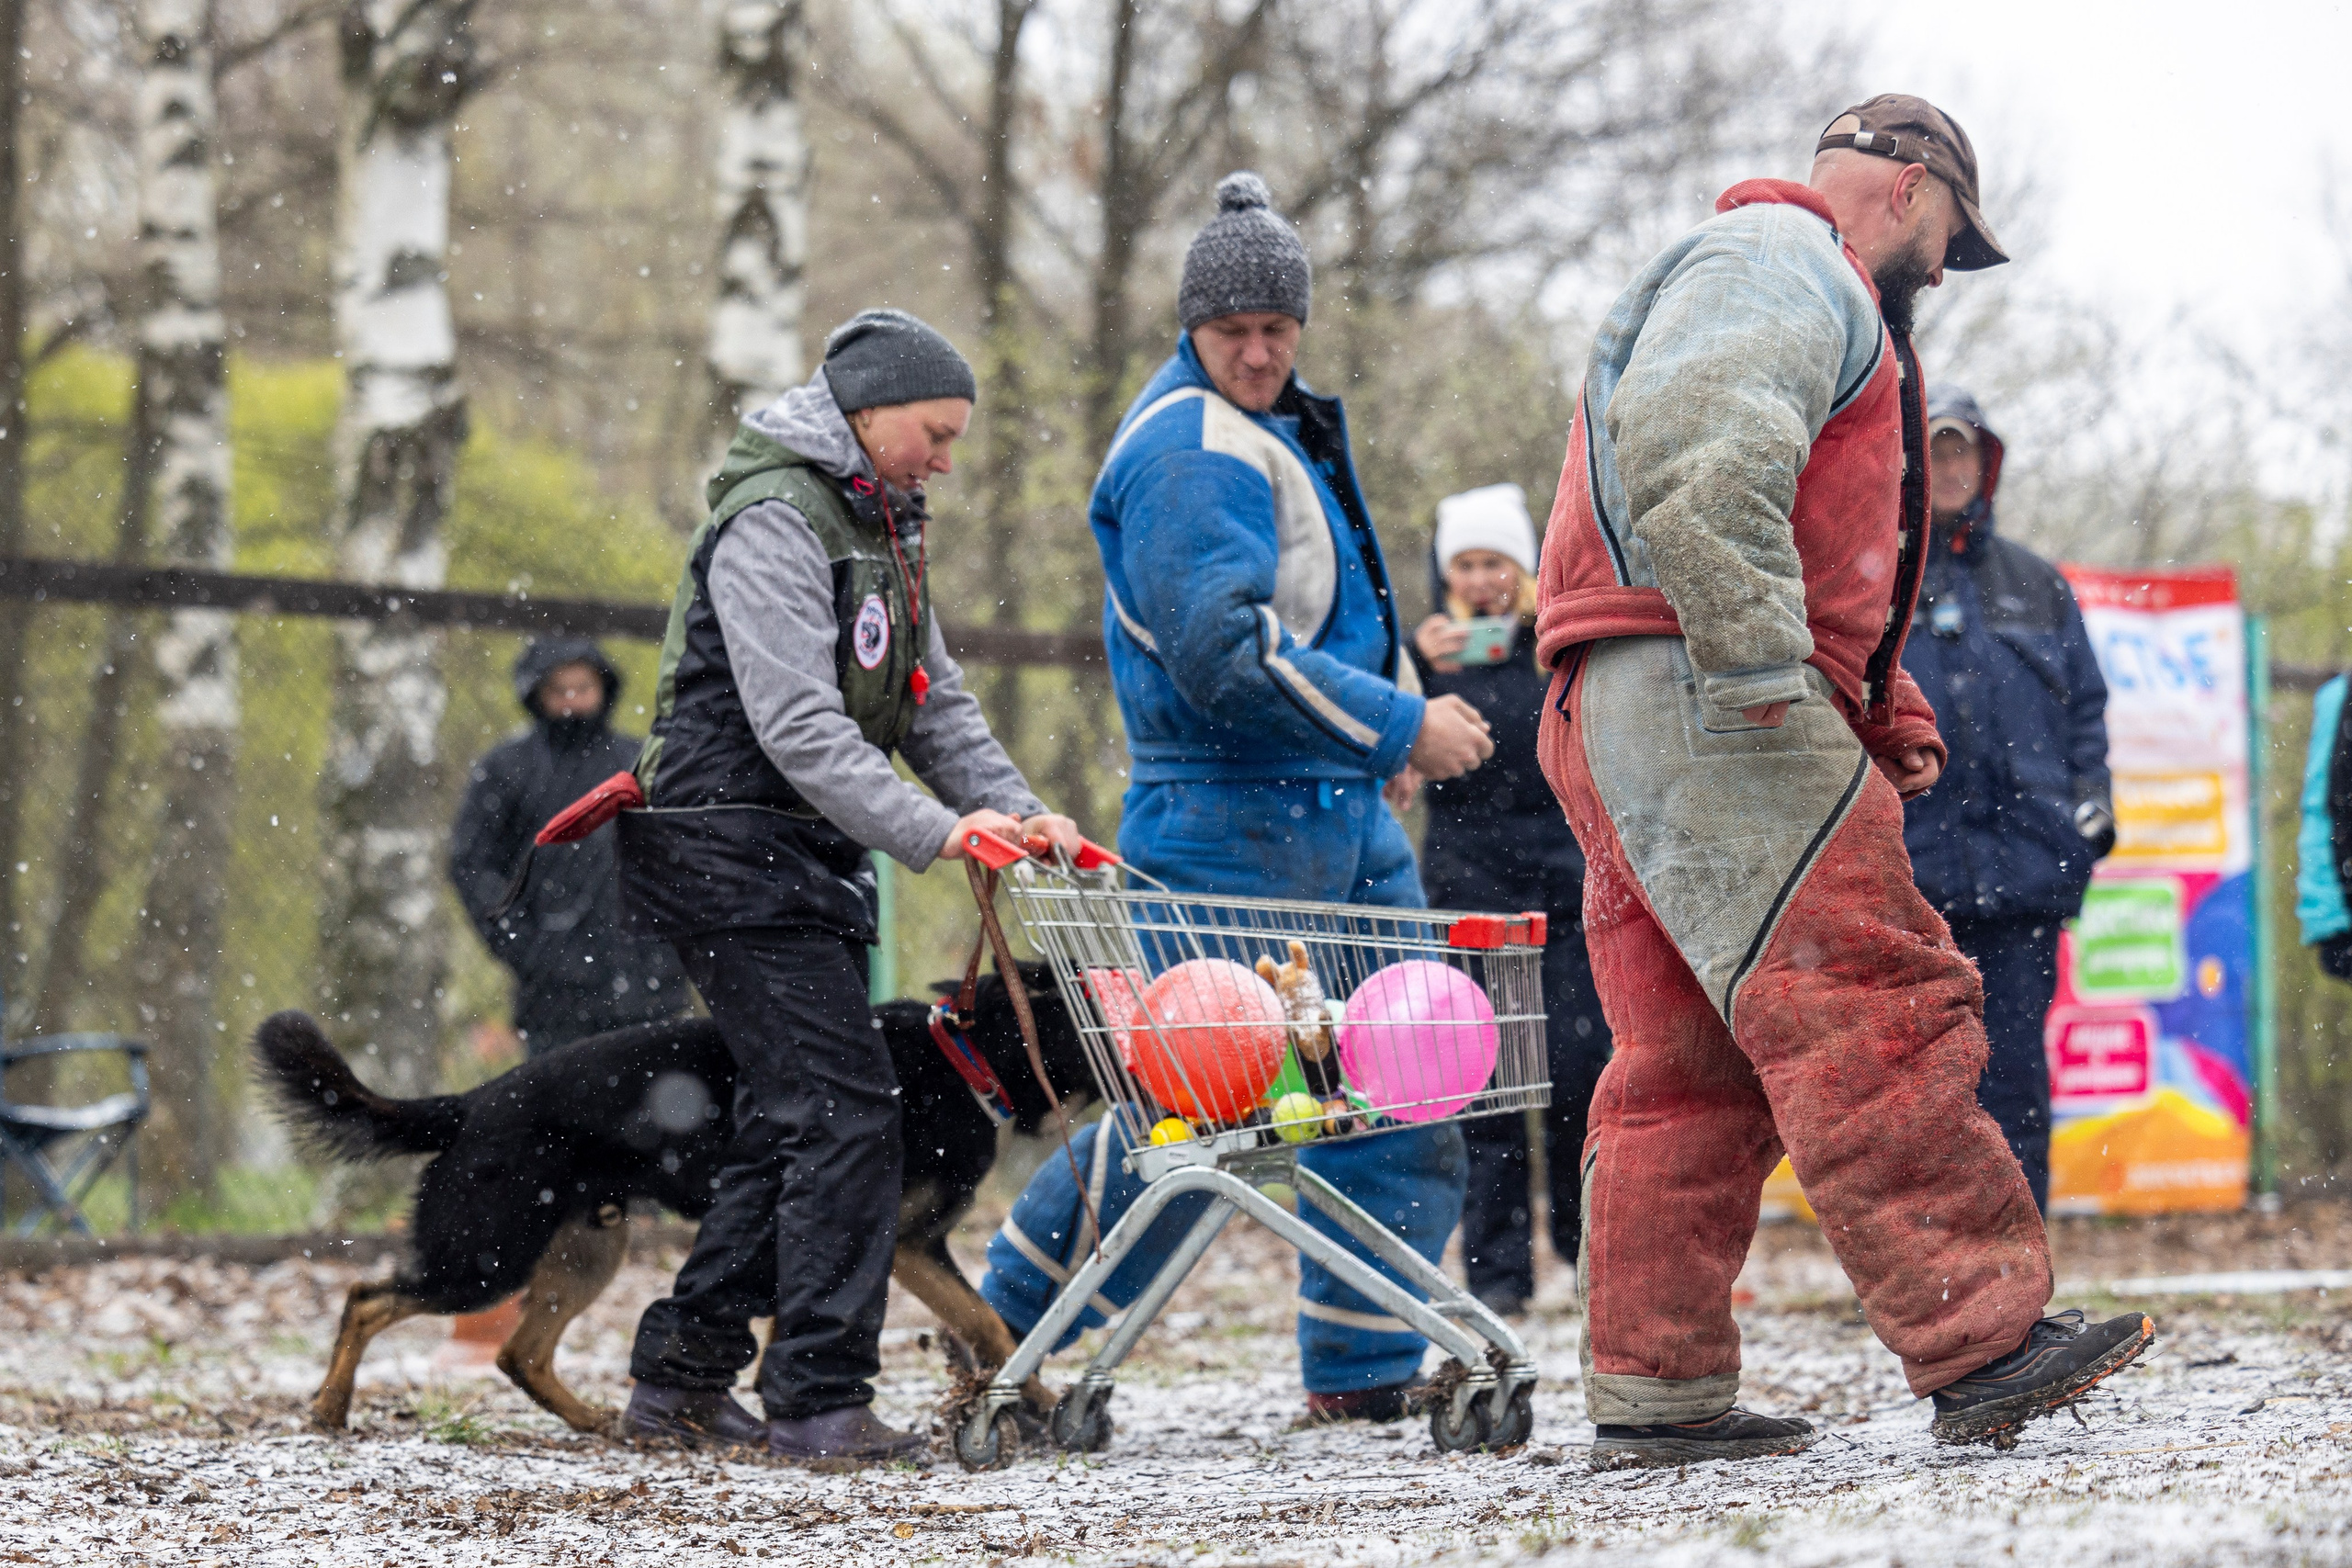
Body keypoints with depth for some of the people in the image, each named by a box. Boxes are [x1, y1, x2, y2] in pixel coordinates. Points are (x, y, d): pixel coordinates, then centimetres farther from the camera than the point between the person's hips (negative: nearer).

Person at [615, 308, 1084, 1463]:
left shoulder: (881, 528, 17)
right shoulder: (774, 522, -15)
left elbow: (932, 700, 16)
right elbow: (798, 726, -23)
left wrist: (1016, 810, 0)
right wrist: (934, 833, -30)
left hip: (808, 852, 10)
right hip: (733, 842, -10)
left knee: (794, 1121, 11)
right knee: (843, 1109, -14)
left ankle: (681, 1376, 17)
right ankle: (820, 1399, -14)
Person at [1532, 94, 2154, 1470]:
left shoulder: (1820, 303, 33)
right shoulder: (1782, 264, -3)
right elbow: (1694, 450, -22)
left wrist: (1882, 705, 19)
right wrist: (1759, 671, -25)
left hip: (1628, 730, 11)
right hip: (1694, 695, -11)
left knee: (1694, 1067, 9)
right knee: (1875, 1015, -16)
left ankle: (1656, 1393, 8)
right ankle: (1979, 1341, -22)